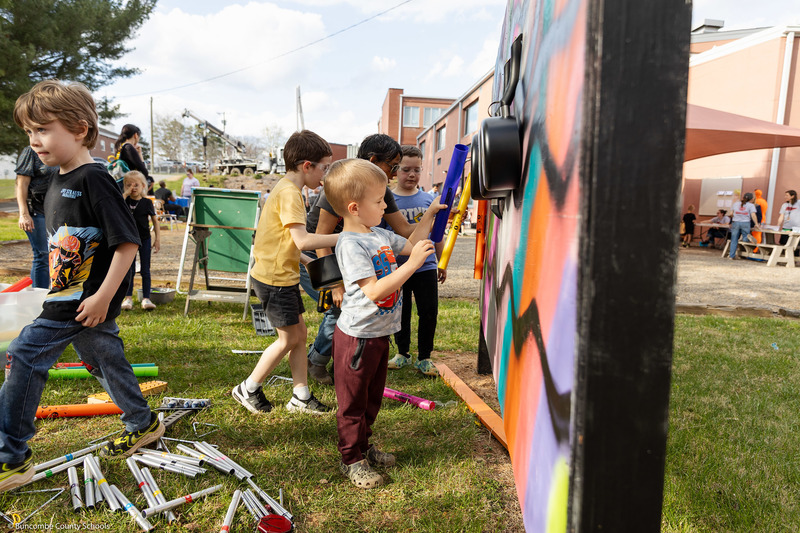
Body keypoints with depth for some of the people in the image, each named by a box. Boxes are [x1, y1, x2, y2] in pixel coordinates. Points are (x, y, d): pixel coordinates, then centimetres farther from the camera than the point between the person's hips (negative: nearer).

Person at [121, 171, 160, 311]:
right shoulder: (124, 200, 0)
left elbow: (155, 221, 2)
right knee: (129, 270, 7)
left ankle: (146, 298, 6)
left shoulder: (147, 202, -3)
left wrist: (158, 239, -3)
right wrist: (125, 194, -20)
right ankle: (128, 298, 16)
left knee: (145, 270, 2)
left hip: (144, 239, -1)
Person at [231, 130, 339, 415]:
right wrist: (342, 238, -24)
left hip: (284, 276, 10)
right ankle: (248, 389, 18)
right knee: (289, 338, 1)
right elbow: (302, 240, -29)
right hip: (275, 278, -10)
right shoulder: (289, 192, -20)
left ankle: (301, 395, 21)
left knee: (300, 334, 12)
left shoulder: (286, 188, 13)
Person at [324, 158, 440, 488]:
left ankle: (363, 446, 40)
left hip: (380, 333, 9)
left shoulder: (380, 234, 5)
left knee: (372, 398, 22)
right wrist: (412, 264, -29)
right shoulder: (350, 244, -22)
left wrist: (428, 218, 14)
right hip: (357, 336, -9)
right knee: (353, 401, 8)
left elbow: (410, 246, 24)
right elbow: (374, 291, -30)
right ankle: (351, 459, 24)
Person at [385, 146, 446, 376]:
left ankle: (424, 357, 20)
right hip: (397, 268, -1)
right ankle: (402, 353, 31)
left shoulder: (428, 199, 3)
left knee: (429, 313, 4)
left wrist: (442, 263, 14)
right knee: (400, 313, 12)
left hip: (426, 267, 2)